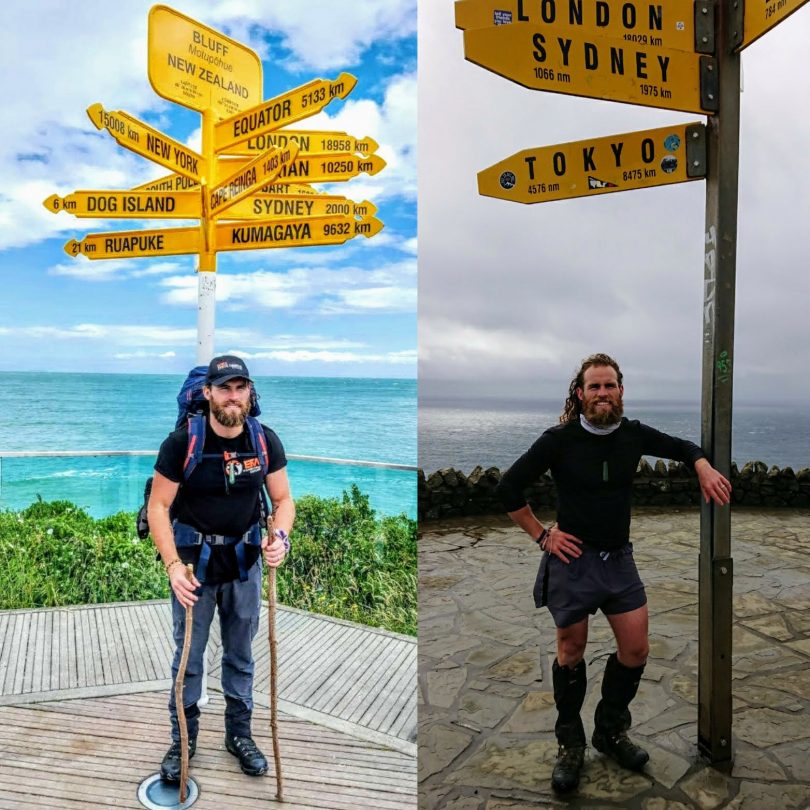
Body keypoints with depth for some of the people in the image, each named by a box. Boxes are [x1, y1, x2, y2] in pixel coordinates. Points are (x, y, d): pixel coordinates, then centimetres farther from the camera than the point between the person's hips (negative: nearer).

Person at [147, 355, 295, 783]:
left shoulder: (266, 441, -8)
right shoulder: (182, 442, -16)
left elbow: (283, 499, 0)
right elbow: (158, 507, -12)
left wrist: (279, 535, -21)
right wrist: (173, 566, -22)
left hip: (244, 558, 2)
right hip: (194, 557, -2)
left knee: (240, 654, 15)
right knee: (188, 655, 9)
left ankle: (239, 732, 34)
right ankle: (183, 738, 29)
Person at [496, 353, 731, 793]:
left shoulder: (633, 434, -3)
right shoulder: (559, 439, -15)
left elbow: (681, 447, 15)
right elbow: (508, 488, -9)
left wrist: (705, 468, -5)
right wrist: (542, 535, -9)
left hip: (619, 559, 4)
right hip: (573, 559, -4)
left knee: (636, 649, 5)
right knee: (571, 653, 8)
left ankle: (611, 731, 31)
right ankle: (570, 744, 29)